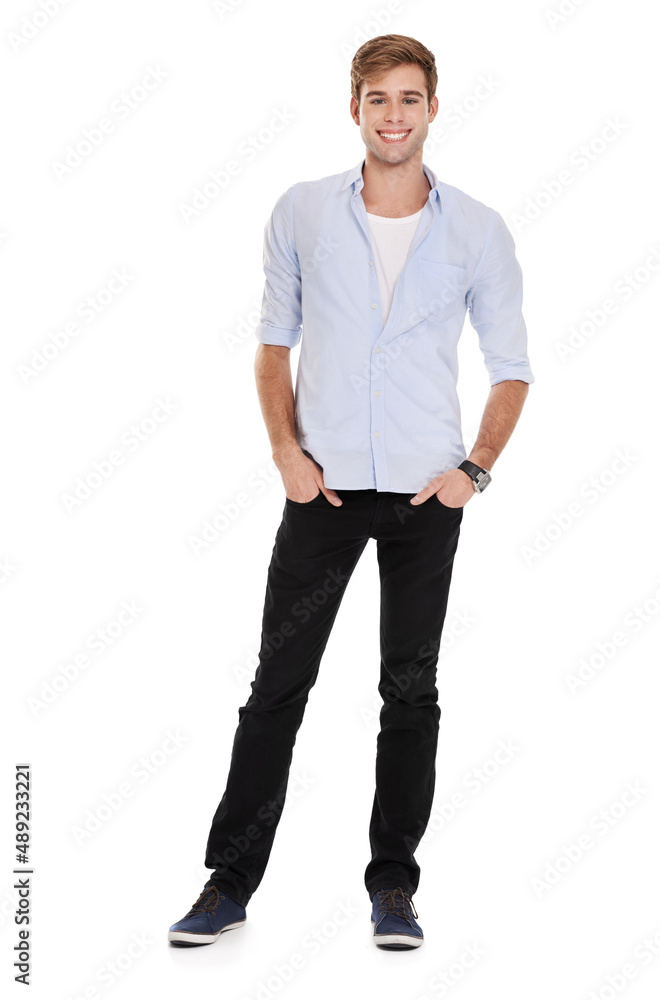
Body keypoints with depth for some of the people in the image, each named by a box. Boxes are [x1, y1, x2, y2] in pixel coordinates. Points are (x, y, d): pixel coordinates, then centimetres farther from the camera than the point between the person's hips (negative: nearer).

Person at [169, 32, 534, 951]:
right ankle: (230, 882, 14)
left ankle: (394, 886, 20)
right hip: (325, 486, 0)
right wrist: (286, 450, -3)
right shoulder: (302, 212, 3)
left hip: (425, 493, 0)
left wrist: (477, 467, -5)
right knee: (278, 683, 2)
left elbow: (511, 365, 8)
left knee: (411, 691, 7)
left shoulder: (478, 231, 1)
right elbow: (274, 341, 10)